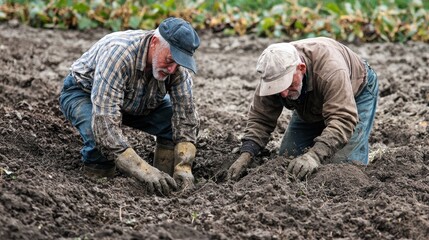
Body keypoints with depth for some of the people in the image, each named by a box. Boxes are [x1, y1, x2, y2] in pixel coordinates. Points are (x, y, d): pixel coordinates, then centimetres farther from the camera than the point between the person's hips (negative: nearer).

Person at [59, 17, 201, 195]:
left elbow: (185, 118, -20)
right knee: (102, 135, -35)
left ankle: (165, 186, -2)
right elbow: (105, 123, -47)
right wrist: (144, 171, -53)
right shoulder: (118, 54, -41)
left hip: (134, 103, 5)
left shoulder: (177, 64, -24)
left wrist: (184, 168, -35)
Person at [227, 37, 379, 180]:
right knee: (286, 156, -2)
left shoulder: (330, 69, -46)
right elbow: (260, 118, -21)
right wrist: (246, 155, -37)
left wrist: (315, 155, -63)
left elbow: (343, 119, -51)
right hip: (311, 107, 5)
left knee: (343, 161, -21)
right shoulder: (273, 73, -29)